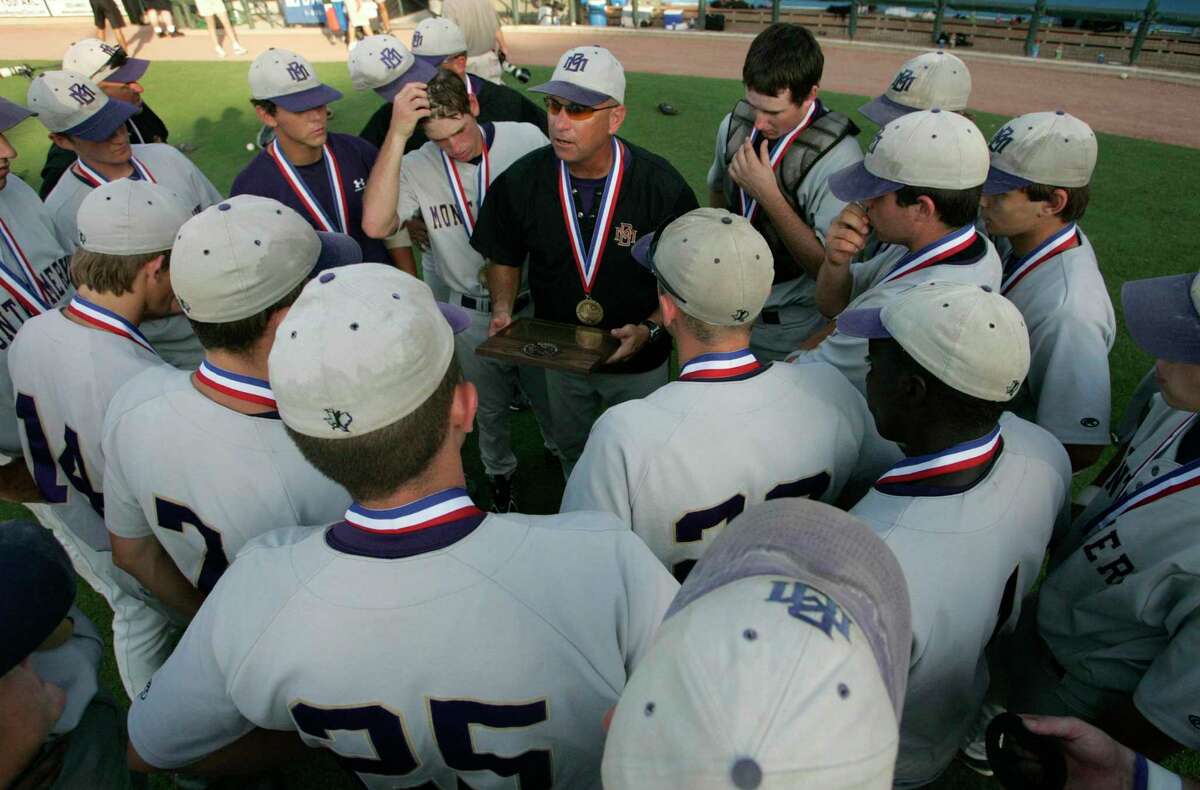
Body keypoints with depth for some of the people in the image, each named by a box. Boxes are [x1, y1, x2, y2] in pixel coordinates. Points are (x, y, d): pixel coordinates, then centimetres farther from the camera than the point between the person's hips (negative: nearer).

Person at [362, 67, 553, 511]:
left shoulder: (527, 139, -11)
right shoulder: (417, 166, -13)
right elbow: (376, 225, -31)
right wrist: (397, 134, -33)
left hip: (535, 302, 0)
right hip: (472, 315, 0)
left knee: (551, 397, 21)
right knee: (489, 407, 22)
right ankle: (499, 473, 50)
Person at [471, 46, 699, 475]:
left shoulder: (663, 187, -23)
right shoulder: (520, 181, -16)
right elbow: (505, 258, 0)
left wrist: (651, 328, -26)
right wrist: (503, 308, -17)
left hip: (638, 360, -2)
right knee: (570, 448, 29)